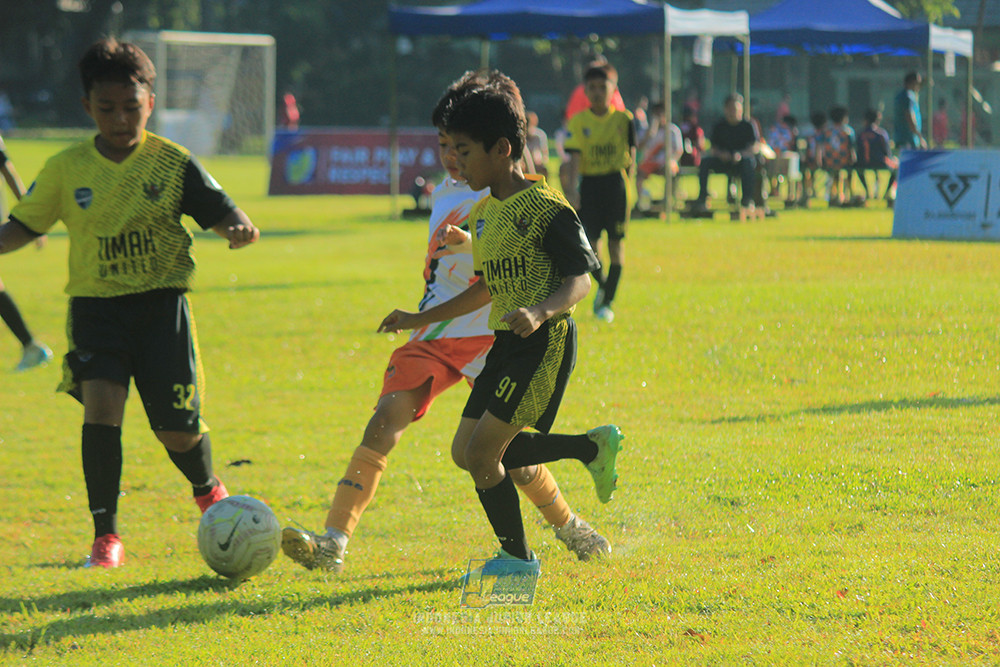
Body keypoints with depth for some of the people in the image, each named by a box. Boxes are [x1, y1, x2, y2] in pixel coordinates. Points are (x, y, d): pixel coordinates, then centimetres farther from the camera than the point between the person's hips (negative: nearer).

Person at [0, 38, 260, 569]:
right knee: (101, 403, -21)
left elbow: (220, 211, -3)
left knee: (177, 428, 1)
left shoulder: (172, 163, -2)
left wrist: (239, 228, -26)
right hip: (95, 304, 0)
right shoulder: (66, 170, 1)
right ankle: (105, 534, -14)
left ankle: (207, 490, 37)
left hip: (161, 303, 0)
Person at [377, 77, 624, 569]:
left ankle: (518, 559, 4)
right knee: (465, 453, 9)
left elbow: (581, 280, -18)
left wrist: (540, 312, -37)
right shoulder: (484, 213, 14)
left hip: (545, 343, -10)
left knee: (481, 454, -13)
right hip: (506, 344, 10)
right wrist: (421, 320, 25)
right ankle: (592, 446, 17)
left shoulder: (545, 207, -13)